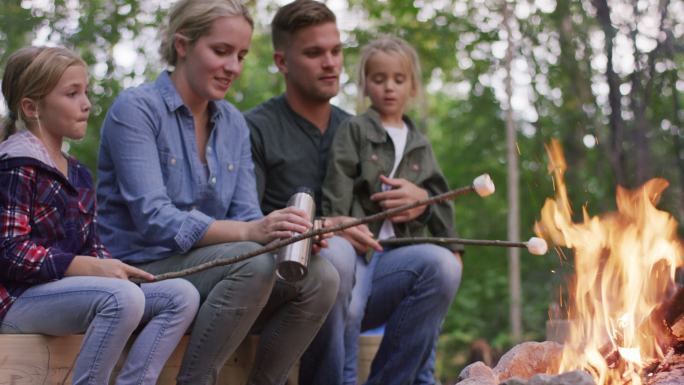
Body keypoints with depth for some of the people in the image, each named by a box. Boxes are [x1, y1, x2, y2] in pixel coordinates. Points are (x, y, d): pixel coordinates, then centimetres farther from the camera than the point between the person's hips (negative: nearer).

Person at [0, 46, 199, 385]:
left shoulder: (77, 174, 19)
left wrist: (111, 267, -7)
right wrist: (92, 268, -22)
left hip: (61, 291, 9)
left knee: (181, 294, -5)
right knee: (124, 298, -34)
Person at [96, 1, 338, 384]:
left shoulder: (234, 123, 12)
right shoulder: (136, 109, -9)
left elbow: (245, 215, 6)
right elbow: (153, 219, -20)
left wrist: (289, 233, -18)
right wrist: (249, 232, -32)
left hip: (207, 265, 6)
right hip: (142, 269, -6)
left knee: (320, 277, -17)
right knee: (253, 262, -32)